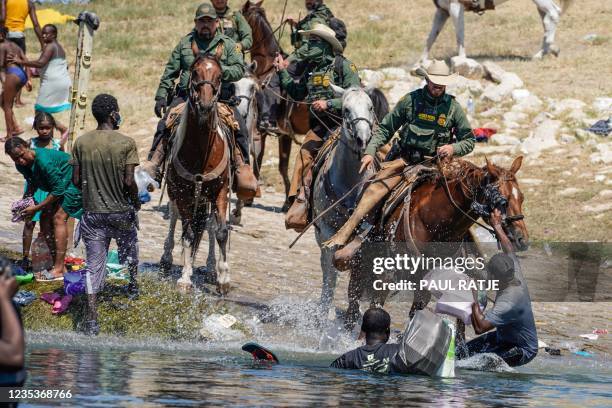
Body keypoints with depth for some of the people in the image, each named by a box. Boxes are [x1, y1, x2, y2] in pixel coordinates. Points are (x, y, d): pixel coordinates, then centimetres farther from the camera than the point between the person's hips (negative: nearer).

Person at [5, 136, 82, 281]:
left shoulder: (44, 161, -34)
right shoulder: (22, 165, -6)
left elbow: (58, 189, -29)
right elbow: (32, 184, 13)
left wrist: (36, 208, -24)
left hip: (74, 183, -10)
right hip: (59, 185, 10)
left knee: (59, 218, -20)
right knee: (45, 219, 2)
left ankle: (59, 270, -22)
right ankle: (56, 265, 7)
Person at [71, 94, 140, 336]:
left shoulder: (81, 143, -2)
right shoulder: (126, 143, -12)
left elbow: (76, 180, 0)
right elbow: (129, 181, -16)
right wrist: (136, 200, 3)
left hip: (92, 213, 2)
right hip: (121, 213, -2)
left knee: (94, 268, 2)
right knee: (130, 252, 27)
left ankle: (92, 321, -6)